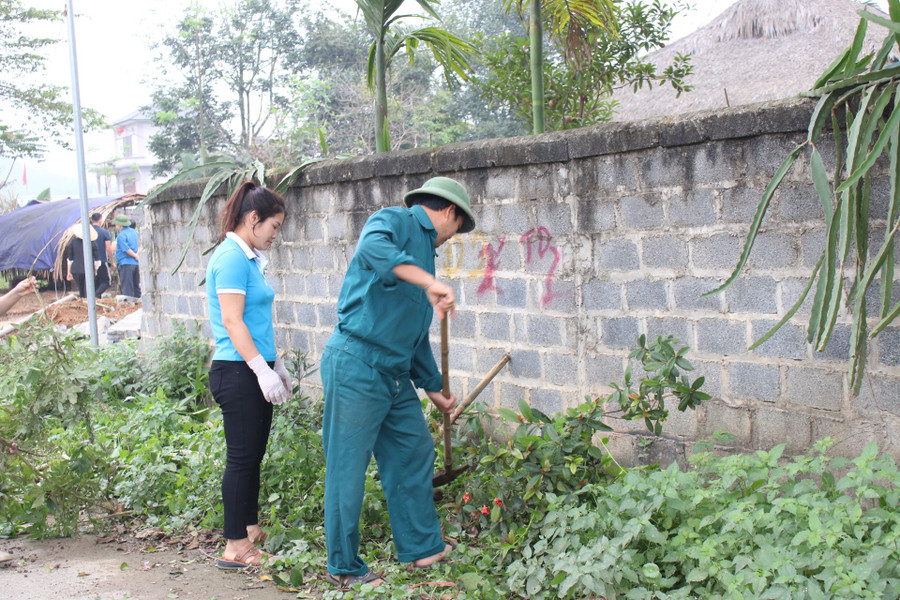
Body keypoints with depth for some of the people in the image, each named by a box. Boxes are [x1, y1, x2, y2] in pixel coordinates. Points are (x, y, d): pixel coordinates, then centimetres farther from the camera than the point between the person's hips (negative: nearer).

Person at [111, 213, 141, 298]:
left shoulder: (121, 235, -12)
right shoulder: (133, 232, 13)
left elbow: (126, 249, -19)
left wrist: (136, 256, -8)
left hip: (126, 263, -8)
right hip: (135, 263, 8)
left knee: (127, 289, -6)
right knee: (136, 286, 14)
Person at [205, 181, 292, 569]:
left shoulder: (248, 258, 16)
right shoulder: (232, 257, -13)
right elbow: (232, 321, -18)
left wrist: (276, 366, 24)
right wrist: (263, 370, -20)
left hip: (254, 371, 10)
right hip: (238, 373, -10)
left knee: (253, 455, 16)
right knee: (242, 457, -3)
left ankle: (250, 531, 28)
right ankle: (235, 548, 5)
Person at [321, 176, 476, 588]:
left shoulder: (424, 250, 22)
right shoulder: (393, 222, -5)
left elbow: (416, 333, 28)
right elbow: (372, 248, -32)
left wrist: (433, 387, 31)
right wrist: (430, 282, -37)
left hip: (395, 375, 10)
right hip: (356, 365, -10)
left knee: (415, 452, 15)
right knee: (347, 469, 0)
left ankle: (422, 547, 28)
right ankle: (343, 567, 11)